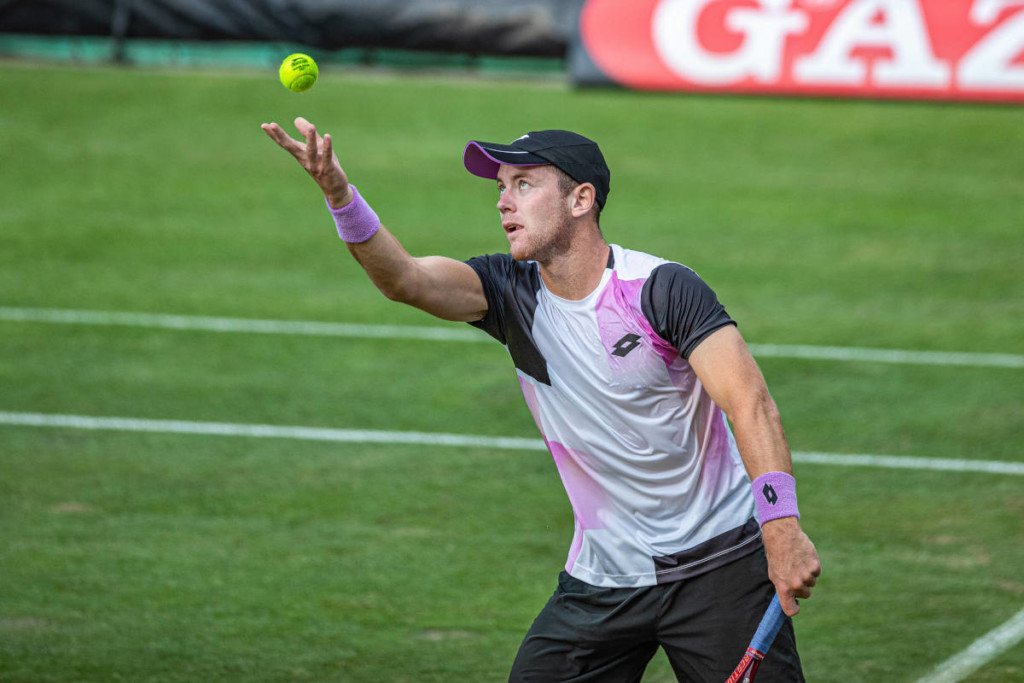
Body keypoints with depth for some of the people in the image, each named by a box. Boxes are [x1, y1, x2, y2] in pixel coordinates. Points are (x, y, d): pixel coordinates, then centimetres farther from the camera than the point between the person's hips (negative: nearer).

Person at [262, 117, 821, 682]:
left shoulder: (664, 289, -13)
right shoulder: (512, 294, -1)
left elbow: (750, 403, -21)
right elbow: (404, 279, -18)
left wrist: (782, 526, -34)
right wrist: (340, 195, -36)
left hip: (721, 564, -4)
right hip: (602, 581, 4)